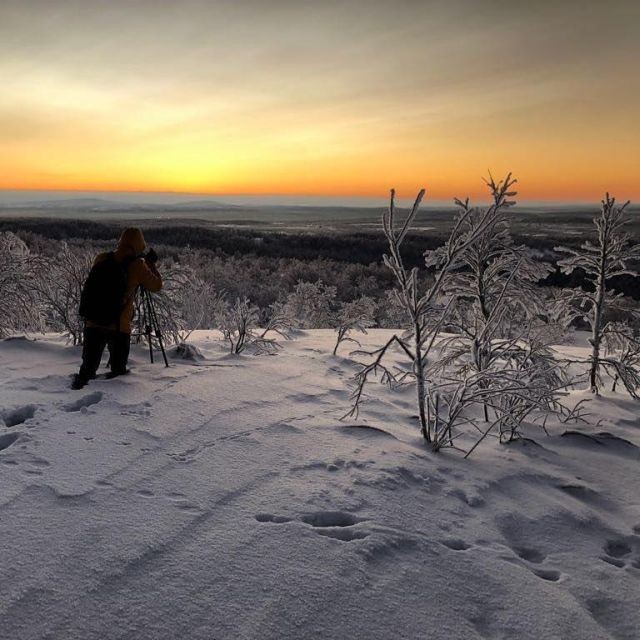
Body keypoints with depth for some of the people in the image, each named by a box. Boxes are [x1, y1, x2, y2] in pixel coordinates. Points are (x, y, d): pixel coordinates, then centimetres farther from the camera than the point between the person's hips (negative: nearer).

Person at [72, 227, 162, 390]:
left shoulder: (100, 259, 4)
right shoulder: (137, 264, -7)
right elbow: (157, 286, 5)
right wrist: (151, 263, 19)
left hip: (92, 324, 4)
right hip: (119, 327, -3)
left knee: (88, 367, 11)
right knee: (118, 369, 12)